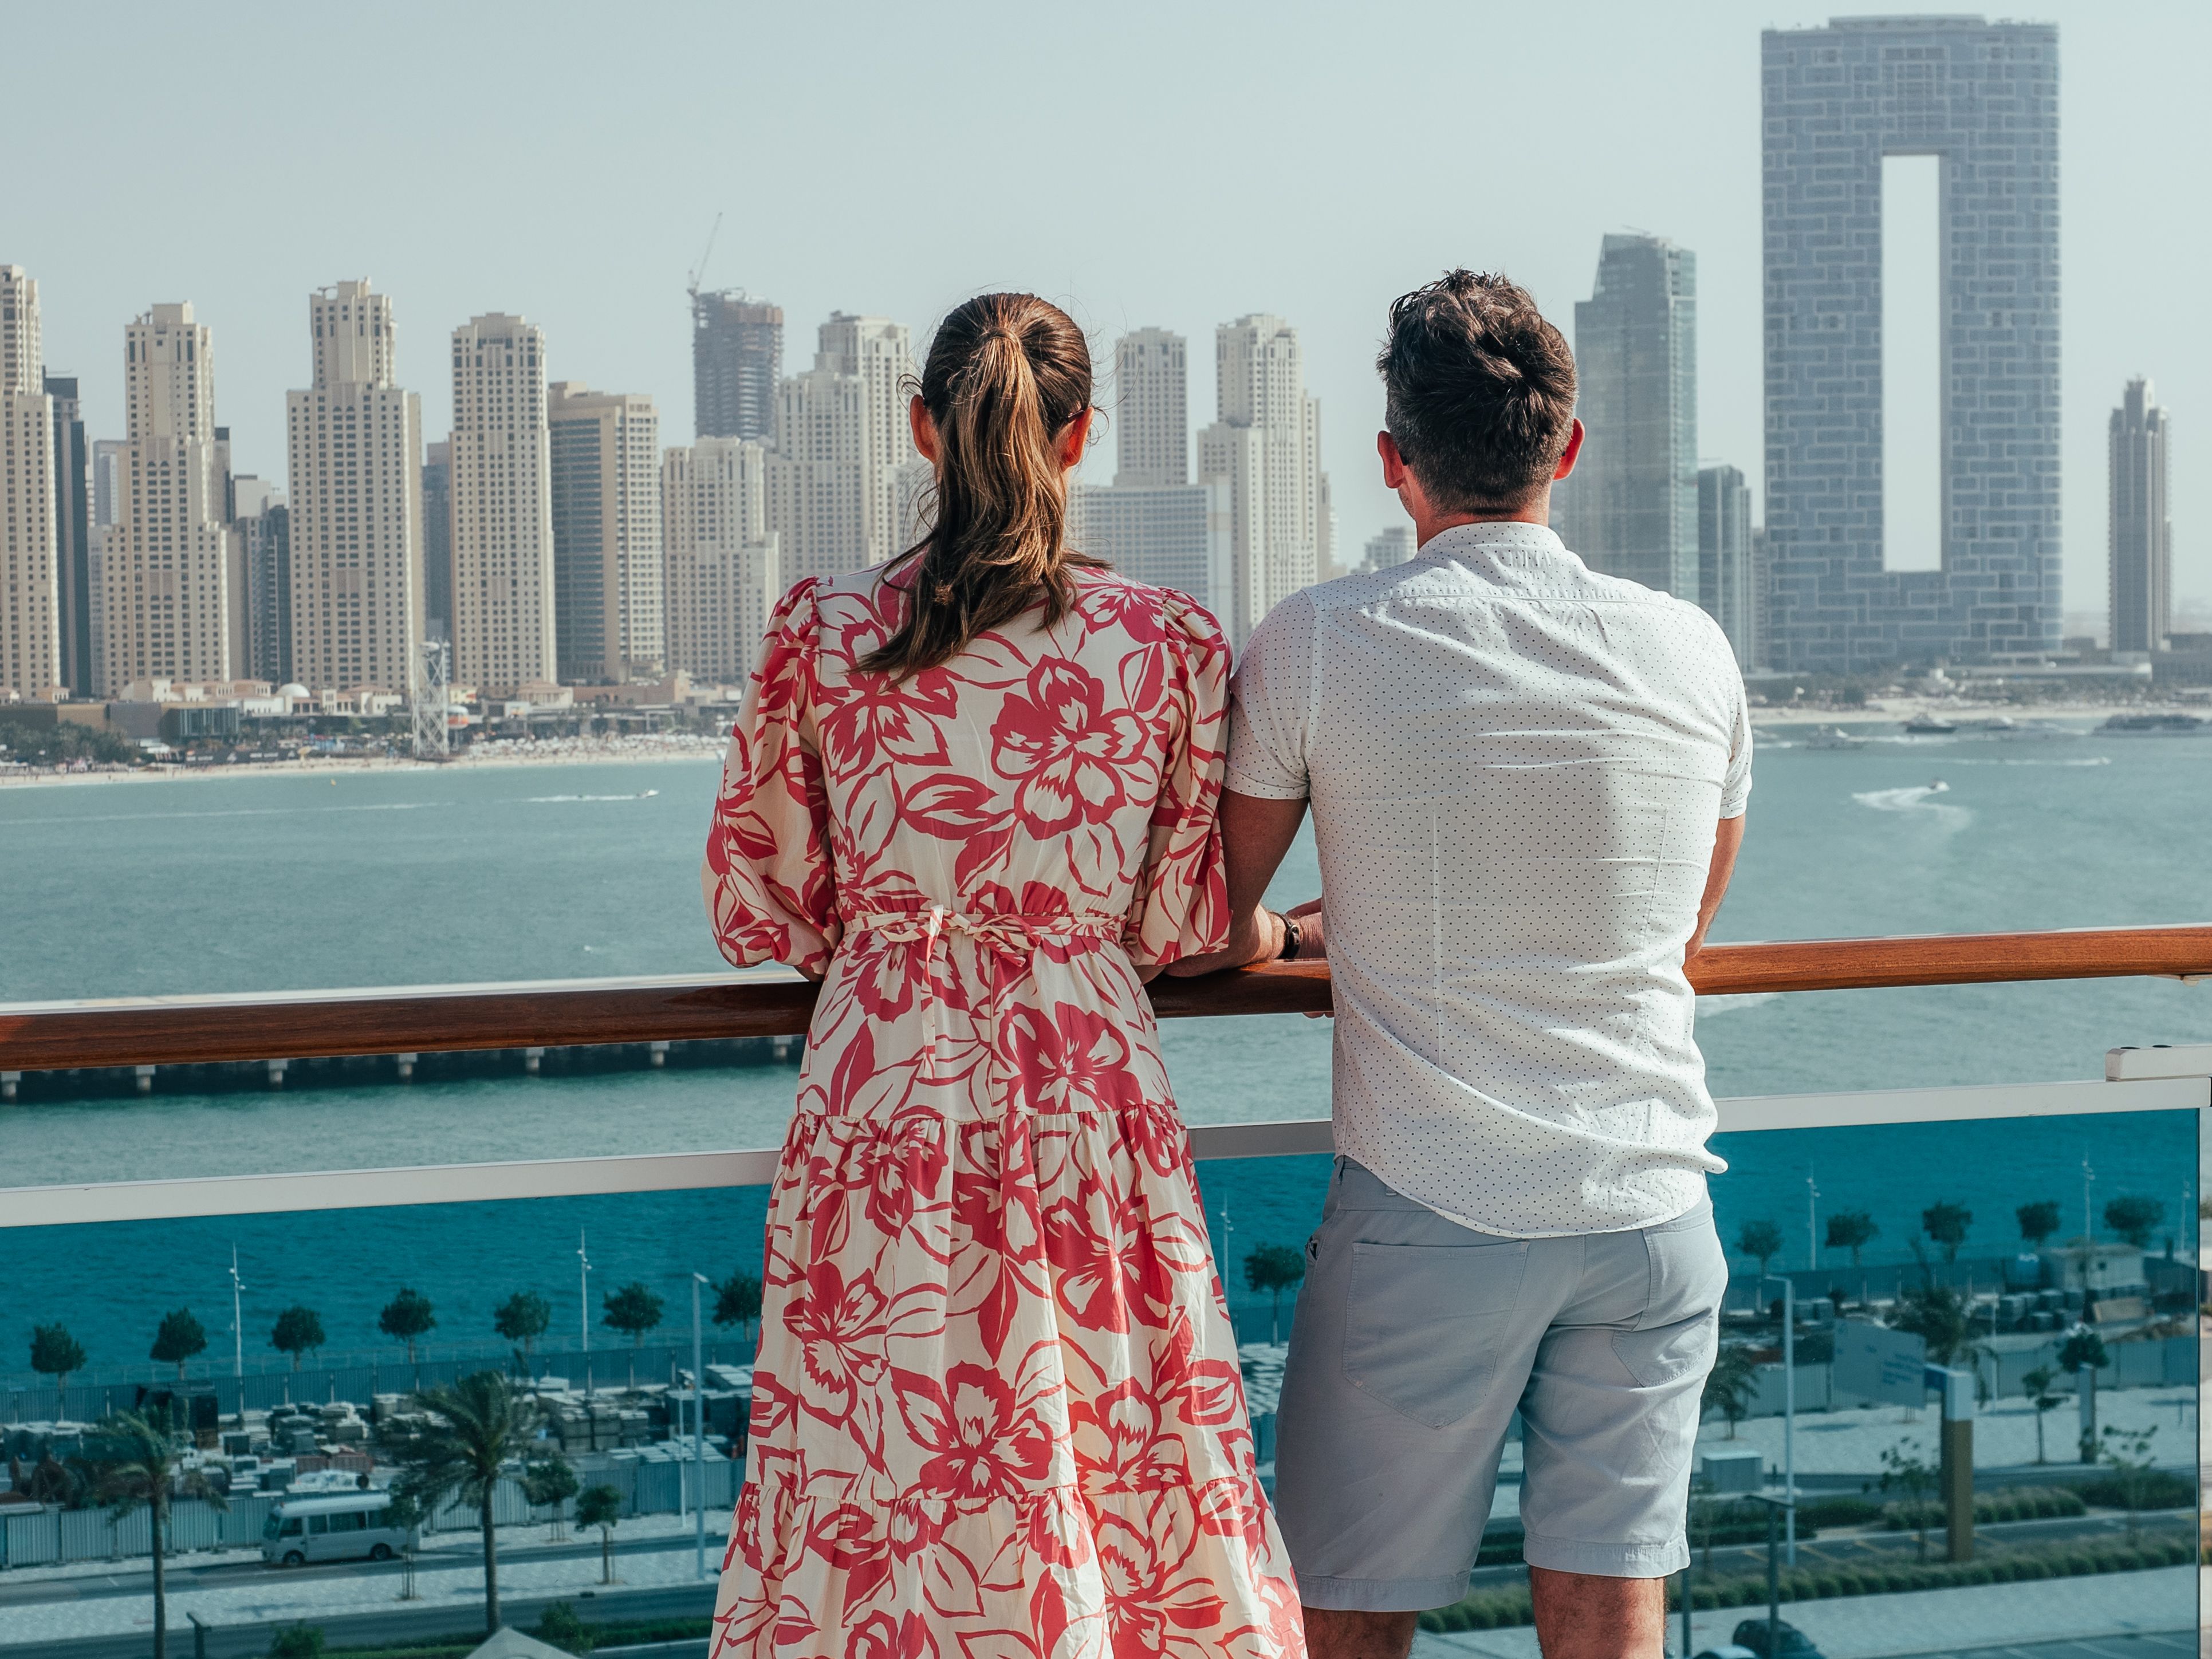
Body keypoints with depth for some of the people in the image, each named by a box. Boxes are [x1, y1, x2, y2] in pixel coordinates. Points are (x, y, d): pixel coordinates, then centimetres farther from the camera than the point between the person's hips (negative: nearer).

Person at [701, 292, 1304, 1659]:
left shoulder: (820, 633, -4)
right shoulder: (1173, 643, -4)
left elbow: (755, 914, 3)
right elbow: (1182, 929, 1)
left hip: (882, 1099, 0)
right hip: (1090, 1099, 0)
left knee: (871, 1495, 9)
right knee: (1116, 1490, 12)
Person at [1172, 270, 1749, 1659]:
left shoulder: (1315, 644, -7)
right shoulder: (1693, 652, 3)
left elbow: (1208, 933, 3)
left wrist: (1287, 933, 28)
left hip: (1428, 1217, -3)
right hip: (1652, 1213, 4)